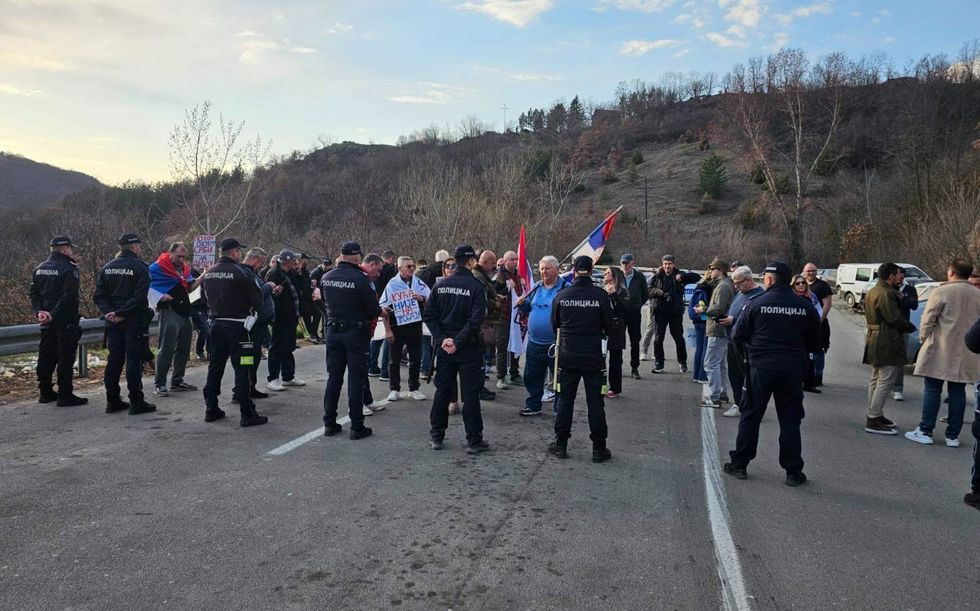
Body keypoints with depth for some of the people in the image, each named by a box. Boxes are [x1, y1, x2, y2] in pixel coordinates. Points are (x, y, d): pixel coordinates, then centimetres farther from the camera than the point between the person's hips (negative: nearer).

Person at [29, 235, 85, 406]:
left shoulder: (39, 269, 12)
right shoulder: (69, 269, -13)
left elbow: (33, 293, 8)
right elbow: (68, 296, -22)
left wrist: (39, 311, -2)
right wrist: (54, 314, -19)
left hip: (47, 322, 8)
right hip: (66, 321, -8)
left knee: (46, 357, 14)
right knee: (66, 358, -3)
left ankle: (45, 392, 23)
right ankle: (65, 395, 0)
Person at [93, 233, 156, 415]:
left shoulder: (107, 267, 10)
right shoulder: (140, 267, -9)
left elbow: (99, 296, 4)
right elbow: (139, 296, -20)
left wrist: (108, 311, -6)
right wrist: (121, 313, -17)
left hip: (113, 321, 6)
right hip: (133, 320, -6)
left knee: (114, 359, 11)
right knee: (134, 360, -2)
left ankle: (112, 401, 16)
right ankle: (136, 402, 1)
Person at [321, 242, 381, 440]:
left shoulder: (326, 277, 2)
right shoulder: (360, 278, -16)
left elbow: (325, 303, 13)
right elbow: (373, 309, -11)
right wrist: (373, 315, 10)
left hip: (333, 331, 5)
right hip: (356, 332, -5)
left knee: (333, 377, 13)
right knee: (355, 379, 1)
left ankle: (329, 423, 18)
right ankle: (357, 427, 5)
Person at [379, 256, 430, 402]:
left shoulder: (419, 283, 3)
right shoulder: (392, 285, -3)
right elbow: (384, 309, -2)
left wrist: (421, 298, -19)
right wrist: (387, 330, -6)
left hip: (415, 326, 2)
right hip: (397, 327, -2)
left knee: (415, 359, 8)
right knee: (394, 360, 4)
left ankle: (414, 389, 20)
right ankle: (394, 389, 15)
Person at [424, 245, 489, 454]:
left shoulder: (440, 285, 3)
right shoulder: (477, 287, -11)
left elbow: (429, 315, -1)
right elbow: (476, 319, -19)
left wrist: (442, 338, -5)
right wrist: (459, 342, -14)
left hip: (444, 347, 4)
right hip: (469, 349, -4)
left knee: (442, 391, 12)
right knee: (470, 394, 3)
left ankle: (436, 437, 19)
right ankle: (474, 440, 8)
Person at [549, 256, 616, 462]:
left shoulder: (561, 295, -5)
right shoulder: (600, 295, -10)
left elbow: (555, 324, 7)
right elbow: (609, 326, -2)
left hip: (568, 356, 2)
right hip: (593, 357, -1)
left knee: (565, 399, 12)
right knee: (595, 402, 6)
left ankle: (561, 443, 17)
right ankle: (599, 448, 11)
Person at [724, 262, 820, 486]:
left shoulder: (756, 304, -6)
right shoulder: (806, 307, 1)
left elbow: (738, 335, -3)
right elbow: (815, 341, 7)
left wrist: (748, 354, 15)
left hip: (760, 368, -2)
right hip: (792, 370, 2)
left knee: (750, 417, 9)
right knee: (790, 421, 10)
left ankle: (739, 465, 15)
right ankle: (793, 472, 13)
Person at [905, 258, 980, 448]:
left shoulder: (940, 292, -10)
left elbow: (927, 321, -10)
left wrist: (924, 339, 5)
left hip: (939, 352, -4)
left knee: (932, 390, 2)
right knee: (958, 392, 10)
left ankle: (925, 431, 5)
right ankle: (953, 435, 14)